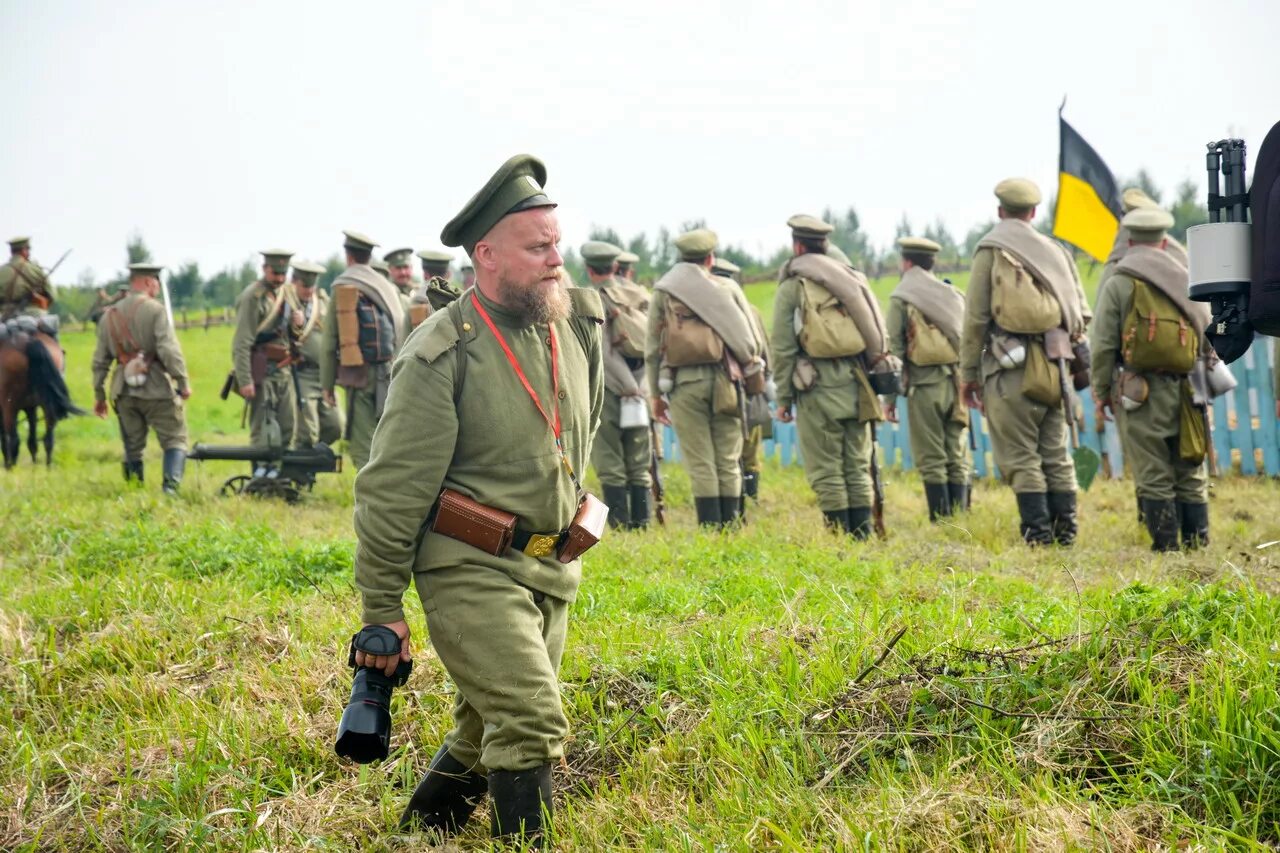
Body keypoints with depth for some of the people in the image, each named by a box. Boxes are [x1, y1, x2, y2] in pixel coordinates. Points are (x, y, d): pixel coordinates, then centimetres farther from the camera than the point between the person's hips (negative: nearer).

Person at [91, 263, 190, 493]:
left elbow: (100, 360, 12)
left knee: (132, 447, 14)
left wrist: (99, 394, 18)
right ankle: (171, 485, -17)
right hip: (157, 387, -5)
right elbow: (169, 350, -16)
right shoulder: (154, 310, -7)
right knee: (175, 440, 1)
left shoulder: (109, 314, 11)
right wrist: (183, 382, -11)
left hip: (124, 390, 5)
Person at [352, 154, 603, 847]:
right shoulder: (441, 356, -17)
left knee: (487, 732, 16)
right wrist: (382, 611, -10)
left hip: (551, 571, 7)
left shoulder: (579, 322, 1)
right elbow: (391, 490, -13)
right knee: (531, 724, -17)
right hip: (470, 571, -7)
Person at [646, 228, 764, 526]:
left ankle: (710, 530, -3)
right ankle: (730, 527, 4)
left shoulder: (663, 292, 7)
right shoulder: (727, 288, 7)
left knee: (700, 465, 0)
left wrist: (655, 394, 11)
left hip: (683, 383, 0)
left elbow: (652, 348, 5)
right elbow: (752, 340, 6)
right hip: (724, 380, 0)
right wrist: (755, 368, 23)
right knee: (728, 462, 5)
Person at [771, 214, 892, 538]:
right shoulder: (854, 278, 12)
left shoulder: (792, 287, -2)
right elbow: (879, 334, 12)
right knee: (857, 468, 9)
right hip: (855, 384, 5)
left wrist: (784, 397, 1)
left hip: (818, 388, -5)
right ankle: (863, 535, 6)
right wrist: (871, 375, 17)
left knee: (826, 472, -1)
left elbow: (783, 348, -4)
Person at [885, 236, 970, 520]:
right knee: (957, 459, 8)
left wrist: (891, 396, -2)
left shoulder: (901, 299, -2)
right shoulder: (954, 295, 12)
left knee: (931, 462, -1)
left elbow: (894, 349, -5)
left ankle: (941, 524, -3)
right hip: (956, 384, 4)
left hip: (924, 386, -4)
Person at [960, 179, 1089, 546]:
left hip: (1011, 367, -4)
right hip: (1054, 368, 5)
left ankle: (1037, 531, -6)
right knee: (1056, 453, 11)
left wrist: (969, 372, 1)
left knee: (1019, 456, -1)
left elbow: (975, 317, -3)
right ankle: (1065, 528, 10)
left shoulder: (991, 249, 0)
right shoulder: (1056, 250, 12)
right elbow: (1081, 313, 11)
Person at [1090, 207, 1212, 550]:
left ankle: (1166, 545, -2)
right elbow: (1210, 339, 14)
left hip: (1139, 389, -4)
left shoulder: (1120, 282, -1)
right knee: (1190, 472, 11)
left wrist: (1101, 392, 4)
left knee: (1152, 476, -1)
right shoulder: (1188, 279, 12)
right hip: (1184, 390, 4)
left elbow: (1103, 344, -4)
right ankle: (1197, 540, 11)